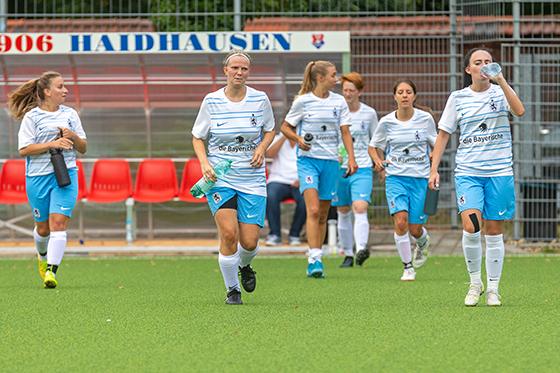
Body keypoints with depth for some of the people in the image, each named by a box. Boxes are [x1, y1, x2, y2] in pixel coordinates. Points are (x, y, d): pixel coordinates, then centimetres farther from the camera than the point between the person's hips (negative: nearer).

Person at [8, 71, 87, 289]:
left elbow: (83, 148, 15)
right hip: (38, 177, -2)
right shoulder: (32, 116, -2)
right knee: (43, 227, 9)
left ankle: (51, 271, -17)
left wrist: (73, 137, -7)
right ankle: (43, 256, 41)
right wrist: (52, 143, -18)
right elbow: (24, 149, -9)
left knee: (59, 222, -14)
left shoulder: (70, 114, 10)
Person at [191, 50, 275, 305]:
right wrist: (204, 163, -9)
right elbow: (197, 137, 8)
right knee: (229, 232, -18)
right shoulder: (211, 101, -2)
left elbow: (270, 130, 17)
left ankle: (244, 265, 33)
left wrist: (262, 148, -4)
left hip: (252, 179, 1)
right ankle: (232, 290, 0)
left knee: (249, 242, -4)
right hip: (220, 177, -1)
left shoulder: (260, 99, 0)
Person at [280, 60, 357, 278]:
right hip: (308, 159, -4)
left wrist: (351, 158, -4)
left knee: (323, 214, 8)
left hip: (331, 161, 4)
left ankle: (316, 259, 18)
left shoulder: (339, 102, 7)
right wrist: (298, 139, -12)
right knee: (313, 210, -18)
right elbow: (285, 127, 8)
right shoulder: (303, 101, -2)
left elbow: (345, 132, 7)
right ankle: (314, 259, -23)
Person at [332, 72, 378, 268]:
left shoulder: (369, 113, 3)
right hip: (339, 168, 2)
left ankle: (361, 248, -31)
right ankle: (347, 255, 17)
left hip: (362, 168, -2)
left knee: (360, 208, -19)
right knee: (343, 213, 7)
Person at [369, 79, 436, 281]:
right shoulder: (386, 122, -1)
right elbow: (373, 147, 13)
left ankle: (423, 243, 39)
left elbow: (435, 145, 12)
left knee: (415, 229, 0)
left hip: (420, 179, 0)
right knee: (401, 221, -19)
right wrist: (378, 161, -8)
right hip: (395, 178, 0)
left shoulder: (425, 119, -2)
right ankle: (408, 267, -4)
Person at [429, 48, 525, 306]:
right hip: (468, 171, 0)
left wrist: (501, 81, -21)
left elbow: (519, 111, -18)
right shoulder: (458, 98, 7)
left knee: (493, 232, 3)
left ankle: (493, 289, 14)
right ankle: (475, 282, 1)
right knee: (471, 227, -18)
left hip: (499, 171, 0)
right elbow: (444, 134, 12)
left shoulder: (500, 92, 3)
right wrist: (434, 169, 5)